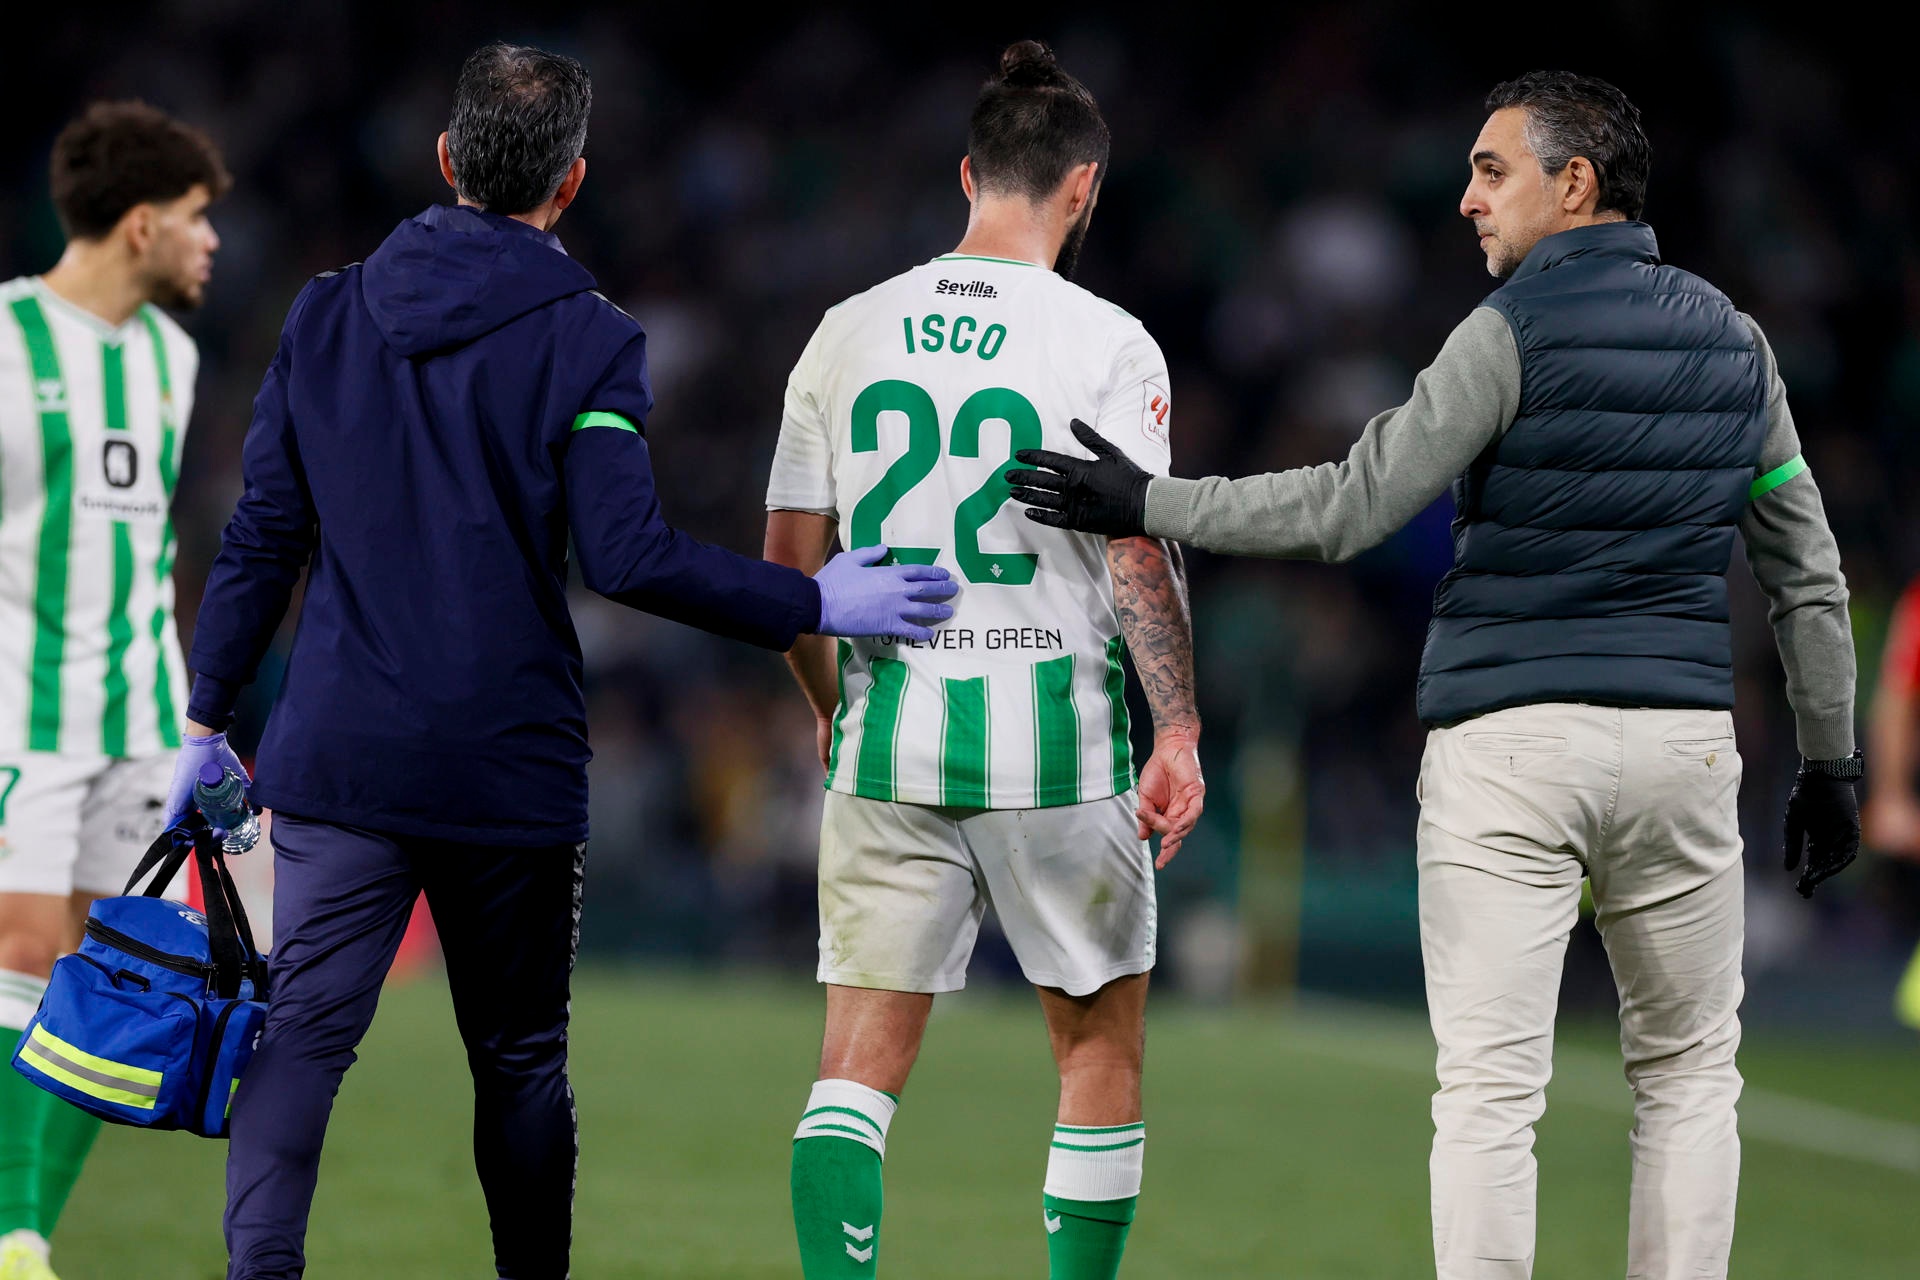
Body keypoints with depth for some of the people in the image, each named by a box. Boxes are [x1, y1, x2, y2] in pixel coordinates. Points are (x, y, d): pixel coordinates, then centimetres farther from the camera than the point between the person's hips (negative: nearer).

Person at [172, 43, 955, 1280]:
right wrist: (816, 604, -5)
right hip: (511, 764, -2)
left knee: (302, 1035, -3)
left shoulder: (328, 315, 5)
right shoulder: (589, 342, -7)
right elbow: (631, 559, -15)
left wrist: (209, 719, 13)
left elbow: (263, 537, 6)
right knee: (520, 1061, 10)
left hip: (338, 759, 2)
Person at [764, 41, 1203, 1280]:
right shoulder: (1105, 342, -6)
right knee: (1103, 1047, 13)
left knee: (861, 1063, 3)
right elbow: (1139, 547, -13)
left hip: (886, 737, 3)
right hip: (1053, 737, -3)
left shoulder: (850, 332, 5)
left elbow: (788, 559, 7)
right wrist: (1180, 734, -12)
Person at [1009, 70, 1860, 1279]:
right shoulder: (1732, 340, 10)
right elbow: (1810, 575, 14)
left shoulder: (1513, 332, -7)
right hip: (1681, 743, 4)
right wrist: (1831, 759, 21)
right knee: (1688, 1075, 13)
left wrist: (1150, 504, -5)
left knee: (1491, 1090, -4)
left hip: (1509, 741, -4)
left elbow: (1347, 508, -11)